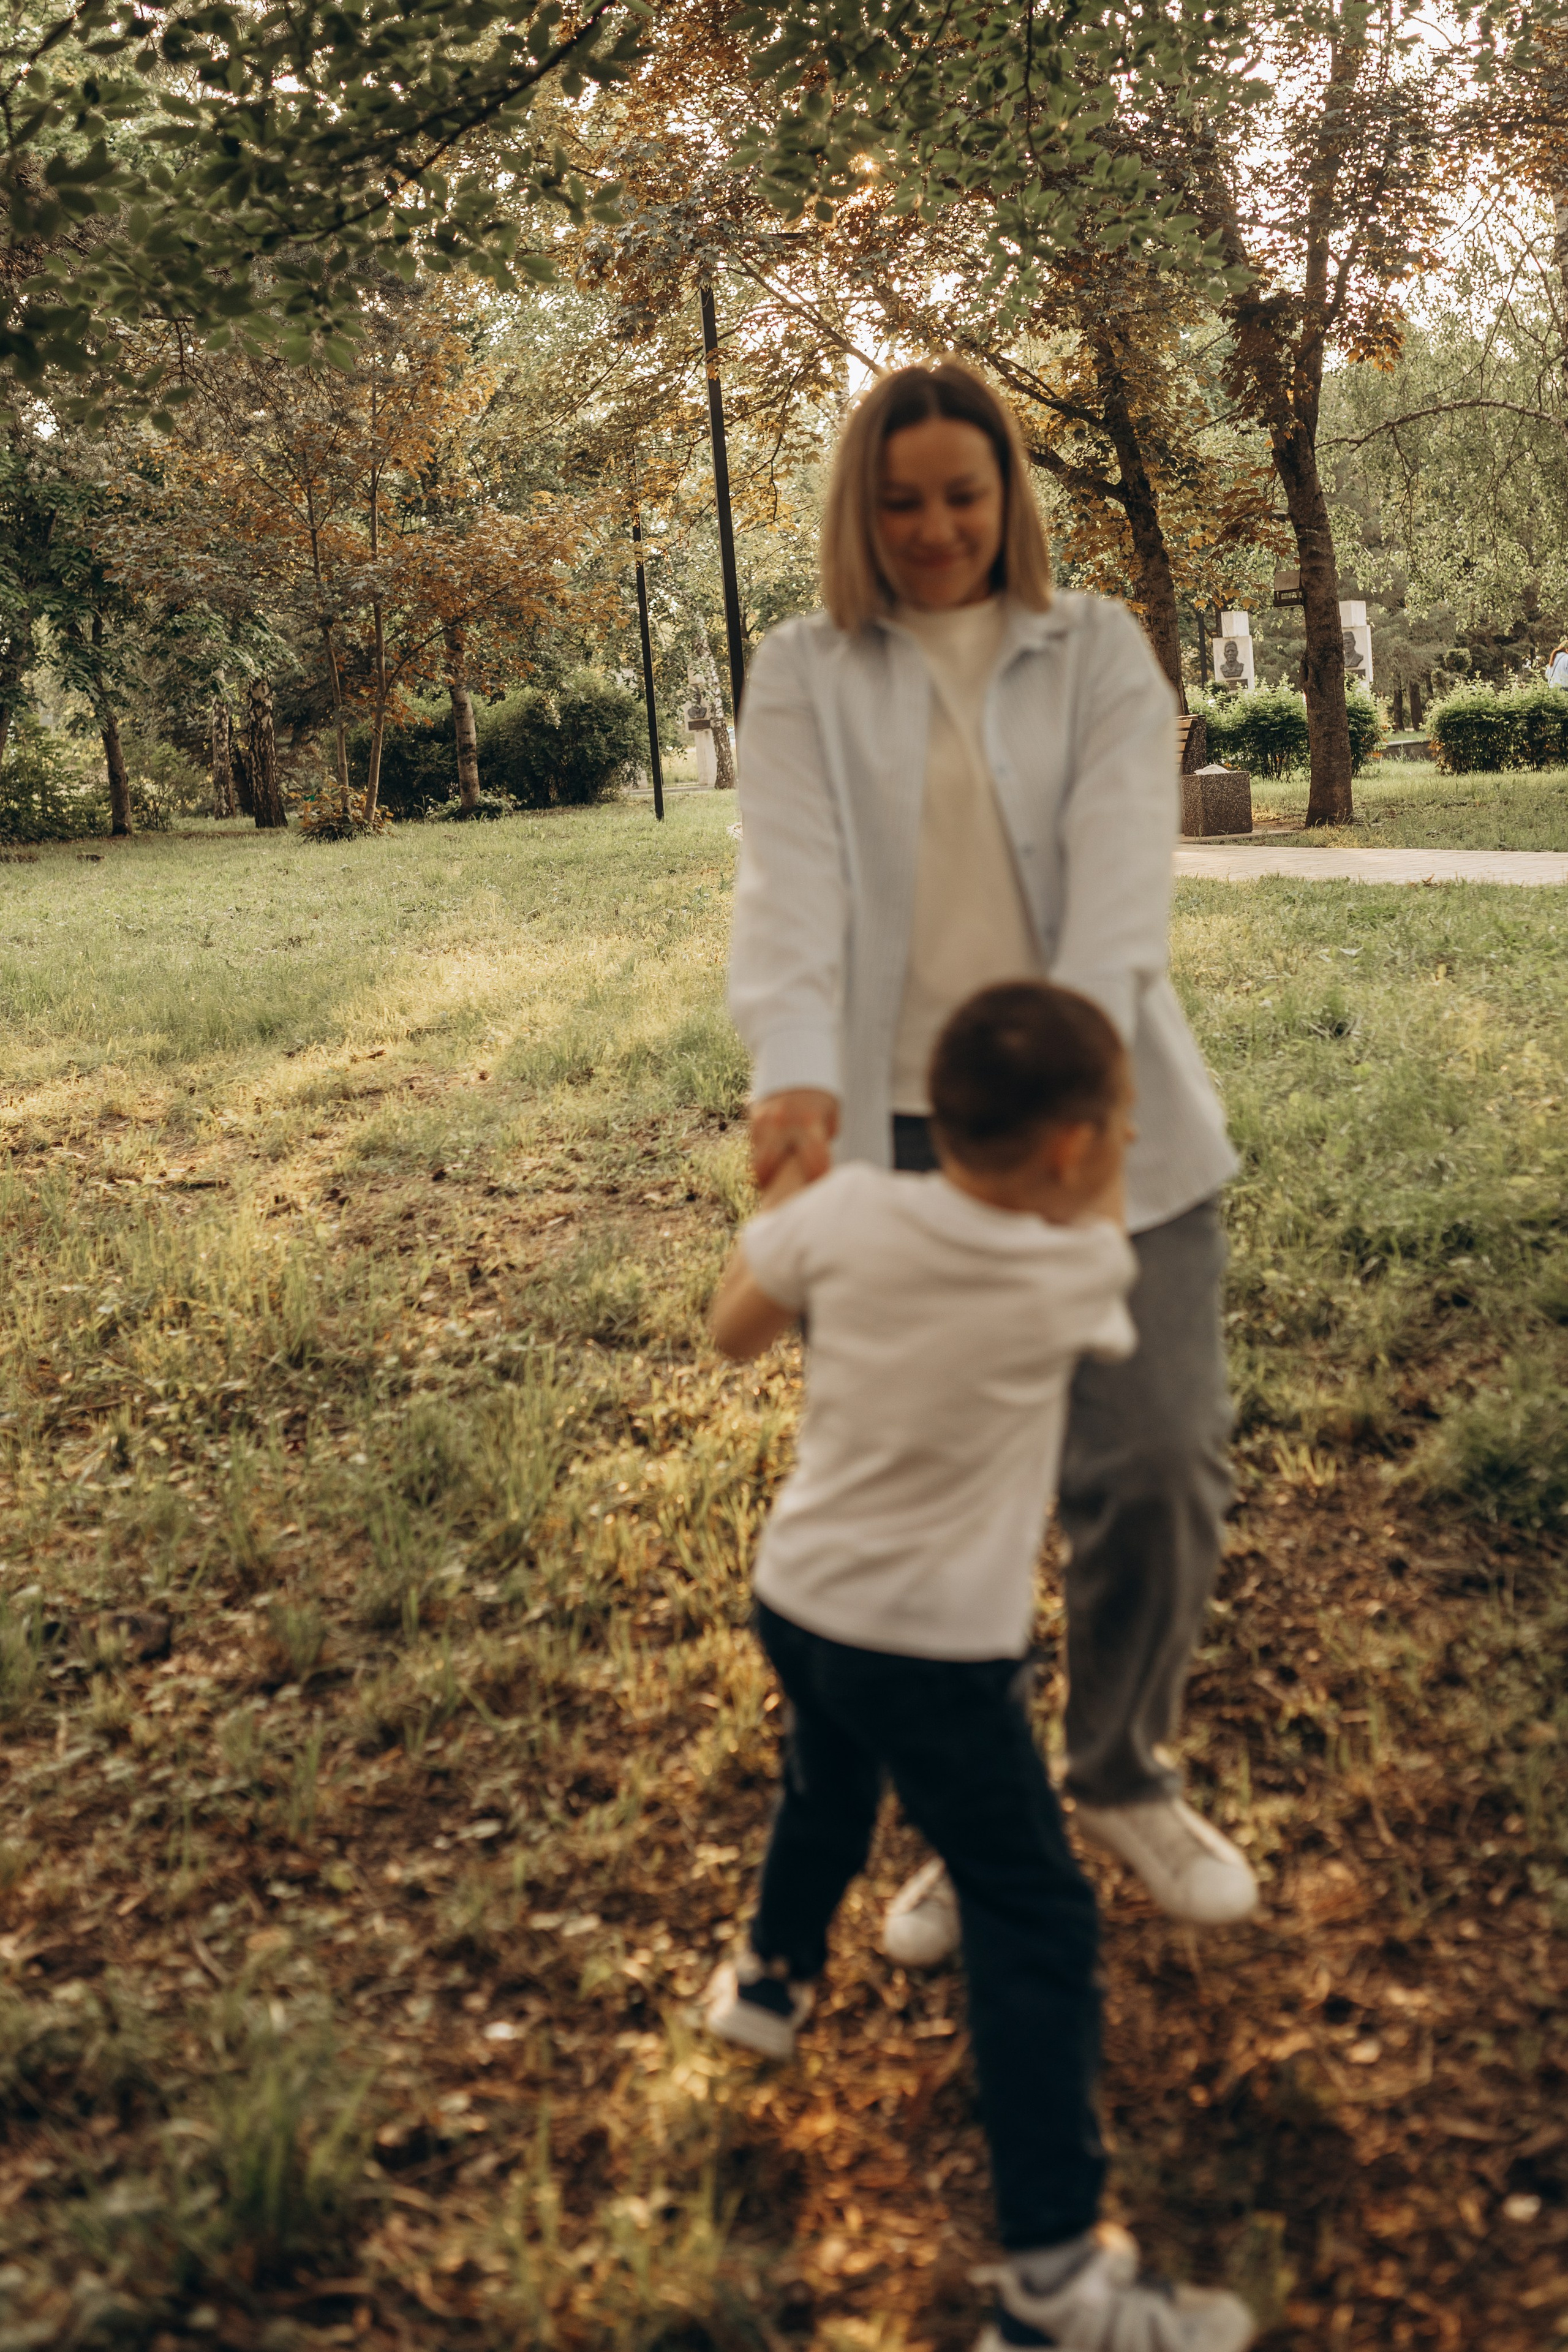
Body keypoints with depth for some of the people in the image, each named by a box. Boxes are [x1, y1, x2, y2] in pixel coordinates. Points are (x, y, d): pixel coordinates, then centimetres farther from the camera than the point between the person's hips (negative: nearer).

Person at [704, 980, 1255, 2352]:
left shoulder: (846, 1211, -13)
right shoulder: (1076, 1273, -18)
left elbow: (735, 1331, 3)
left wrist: (788, 1204, 15)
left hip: (796, 1597, 6)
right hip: (934, 1653, -6)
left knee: (829, 1784, 35)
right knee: (1036, 1922, 2)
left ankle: (772, 1979, 59)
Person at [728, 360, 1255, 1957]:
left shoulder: (1097, 652, 7)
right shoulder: (804, 675, 6)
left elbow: (1122, 867, -9)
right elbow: (790, 884, -11)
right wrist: (795, 1073, -30)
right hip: (898, 1133, 0)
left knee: (1157, 1462, 1)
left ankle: (1124, 1778, 28)